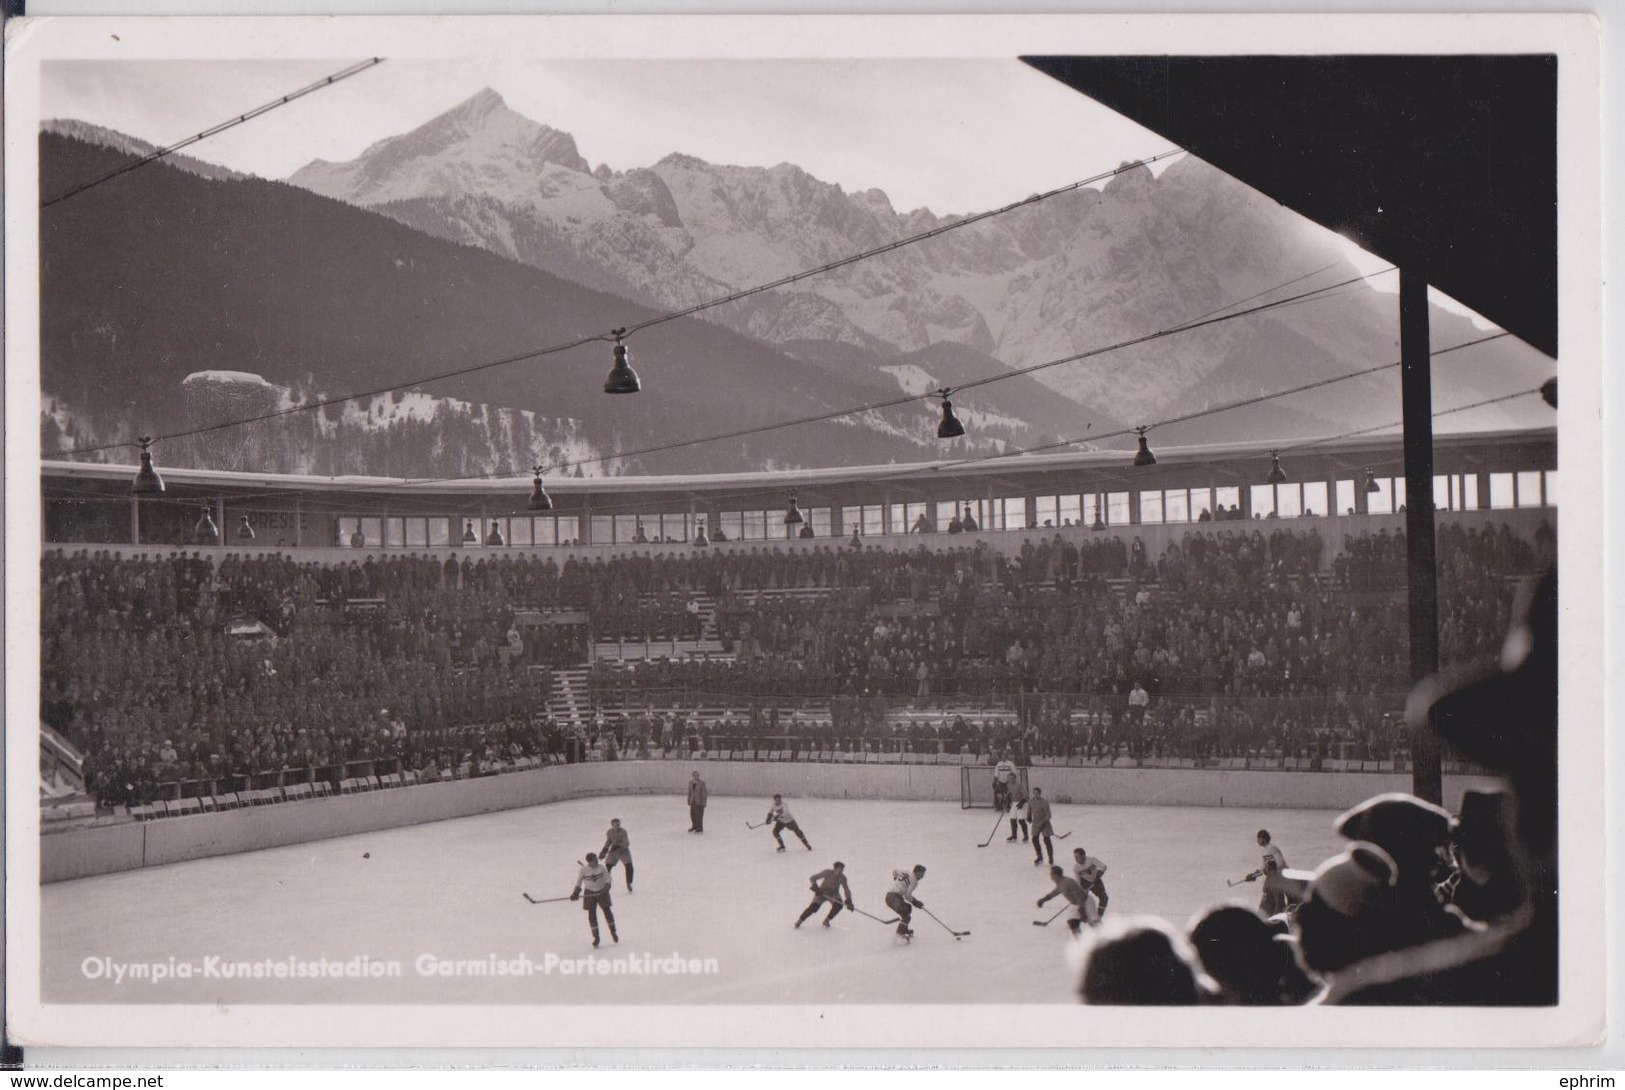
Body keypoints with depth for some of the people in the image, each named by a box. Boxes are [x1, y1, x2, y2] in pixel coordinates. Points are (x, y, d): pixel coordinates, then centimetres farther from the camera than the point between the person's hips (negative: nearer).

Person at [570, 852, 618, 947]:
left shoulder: (601, 867, -10)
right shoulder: (583, 870, -12)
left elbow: (607, 879, -5)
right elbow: (578, 883, -2)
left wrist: (606, 888, -21)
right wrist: (575, 893, -12)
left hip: (602, 892, 0)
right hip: (590, 893, 0)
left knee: (607, 911, 5)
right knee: (591, 914, -2)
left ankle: (613, 932, 23)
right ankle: (596, 937, 7)